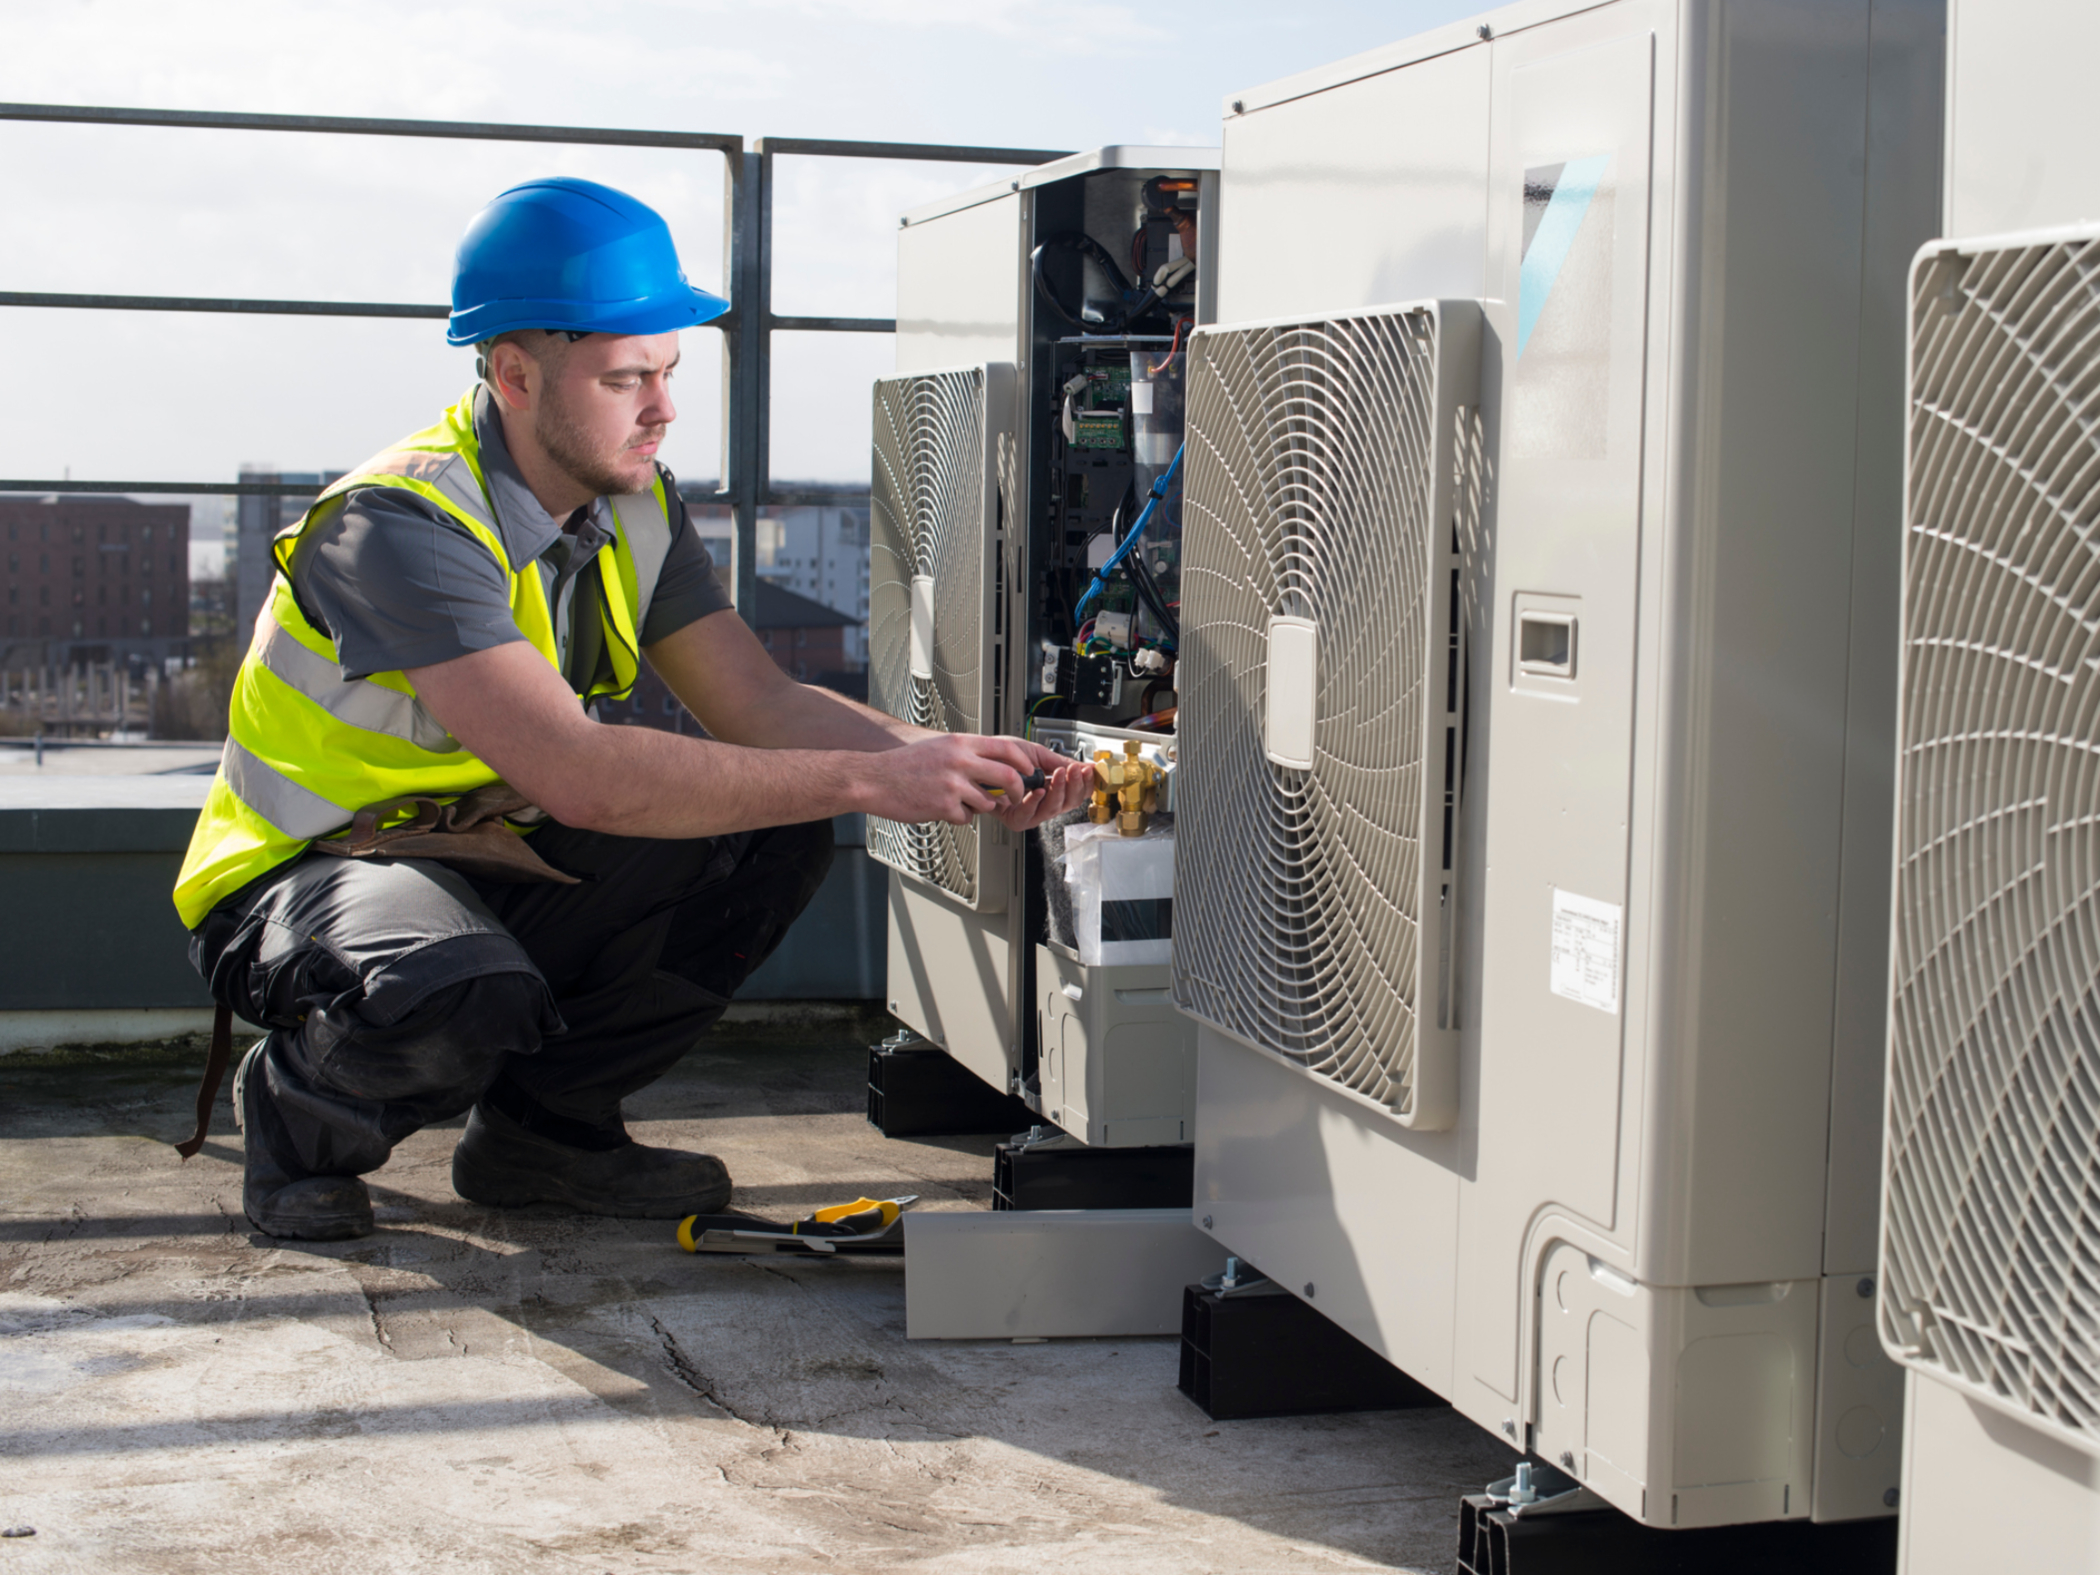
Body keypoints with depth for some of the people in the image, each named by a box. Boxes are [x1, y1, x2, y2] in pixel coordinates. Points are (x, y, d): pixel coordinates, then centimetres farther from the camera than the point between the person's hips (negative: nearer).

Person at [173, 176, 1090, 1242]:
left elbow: (762, 706, -3)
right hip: (310, 879, -8)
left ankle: (544, 1122, 3)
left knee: (779, 835, -10)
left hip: (497, 870, 8)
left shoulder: (635, 506, -1)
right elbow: (577, 775, -38)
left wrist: (942, 762, -23)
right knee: (467, 995, -40)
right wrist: (866, 780, -38)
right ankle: (301, 1114, -4)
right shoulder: (401, 524, -28)